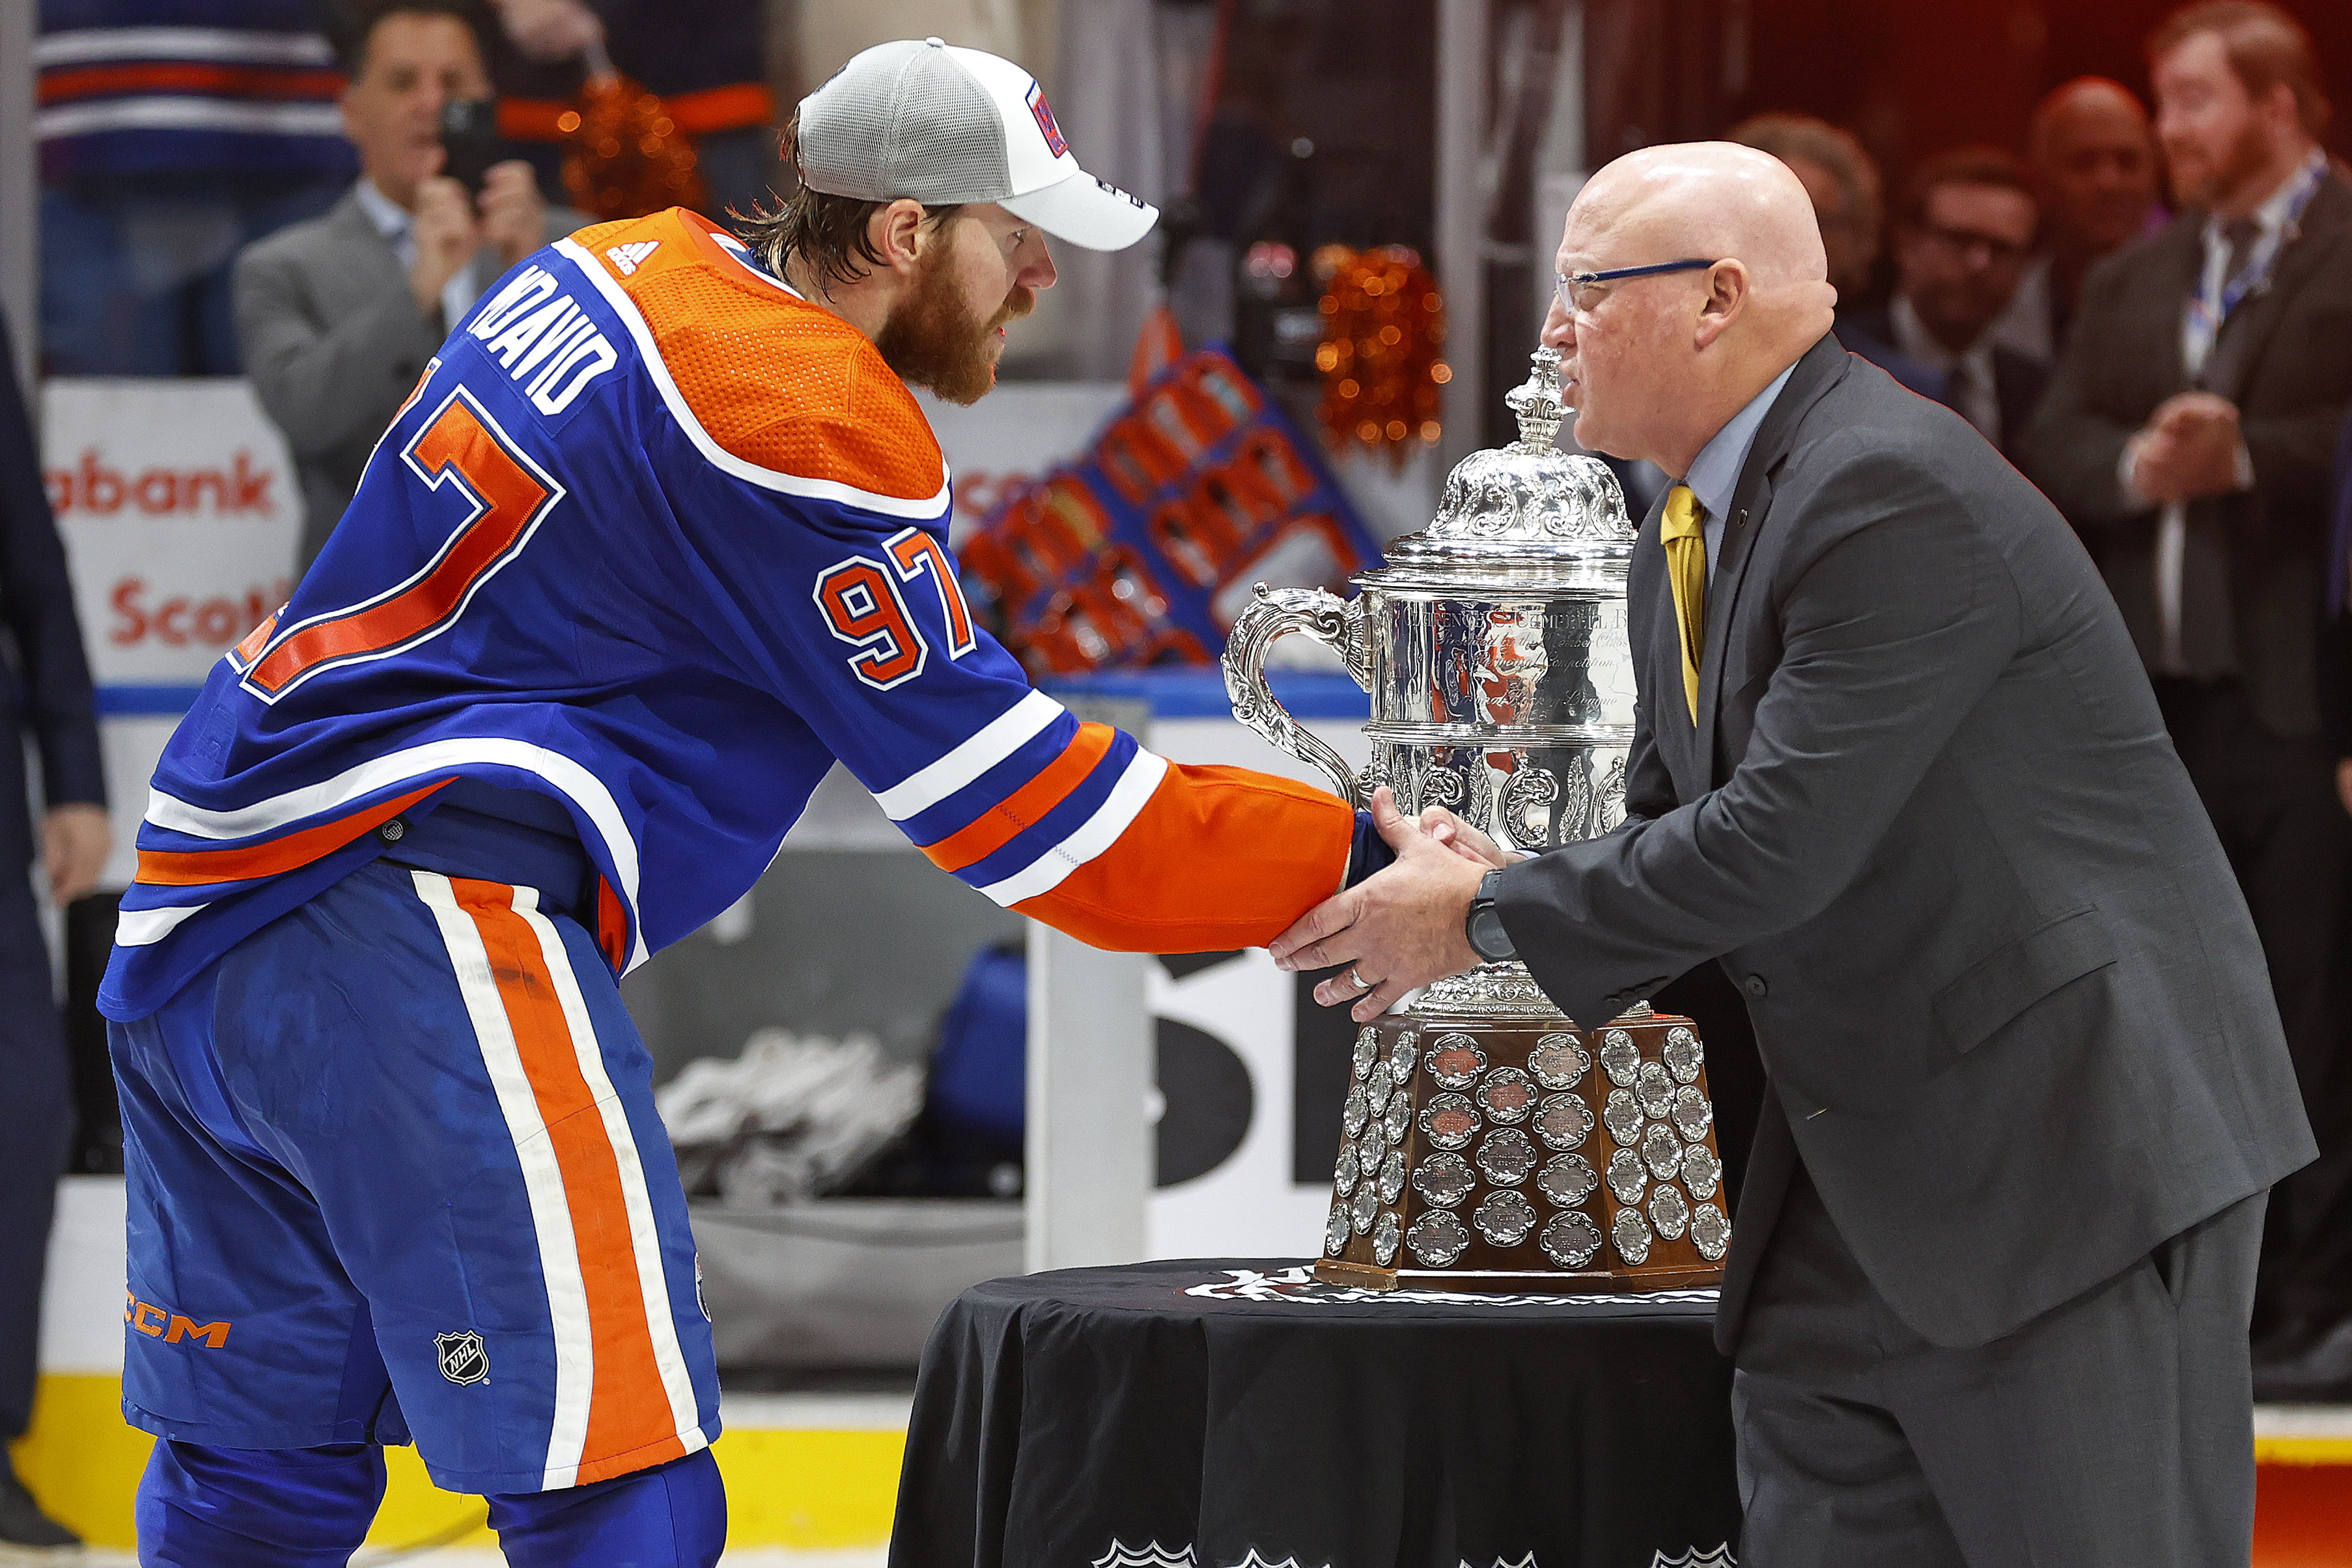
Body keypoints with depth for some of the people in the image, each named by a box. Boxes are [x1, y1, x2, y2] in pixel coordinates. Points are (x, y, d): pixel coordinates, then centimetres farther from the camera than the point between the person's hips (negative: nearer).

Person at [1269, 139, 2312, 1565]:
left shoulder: (1901, 495, -20)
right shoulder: (1686, 543, 12)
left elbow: (1784, 840, -24)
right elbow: (1677, 833, 18)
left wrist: (1487, 918, -14)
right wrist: (1491, 883, -5)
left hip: (2077, 1139, -10)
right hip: (1857, 1179, 10)